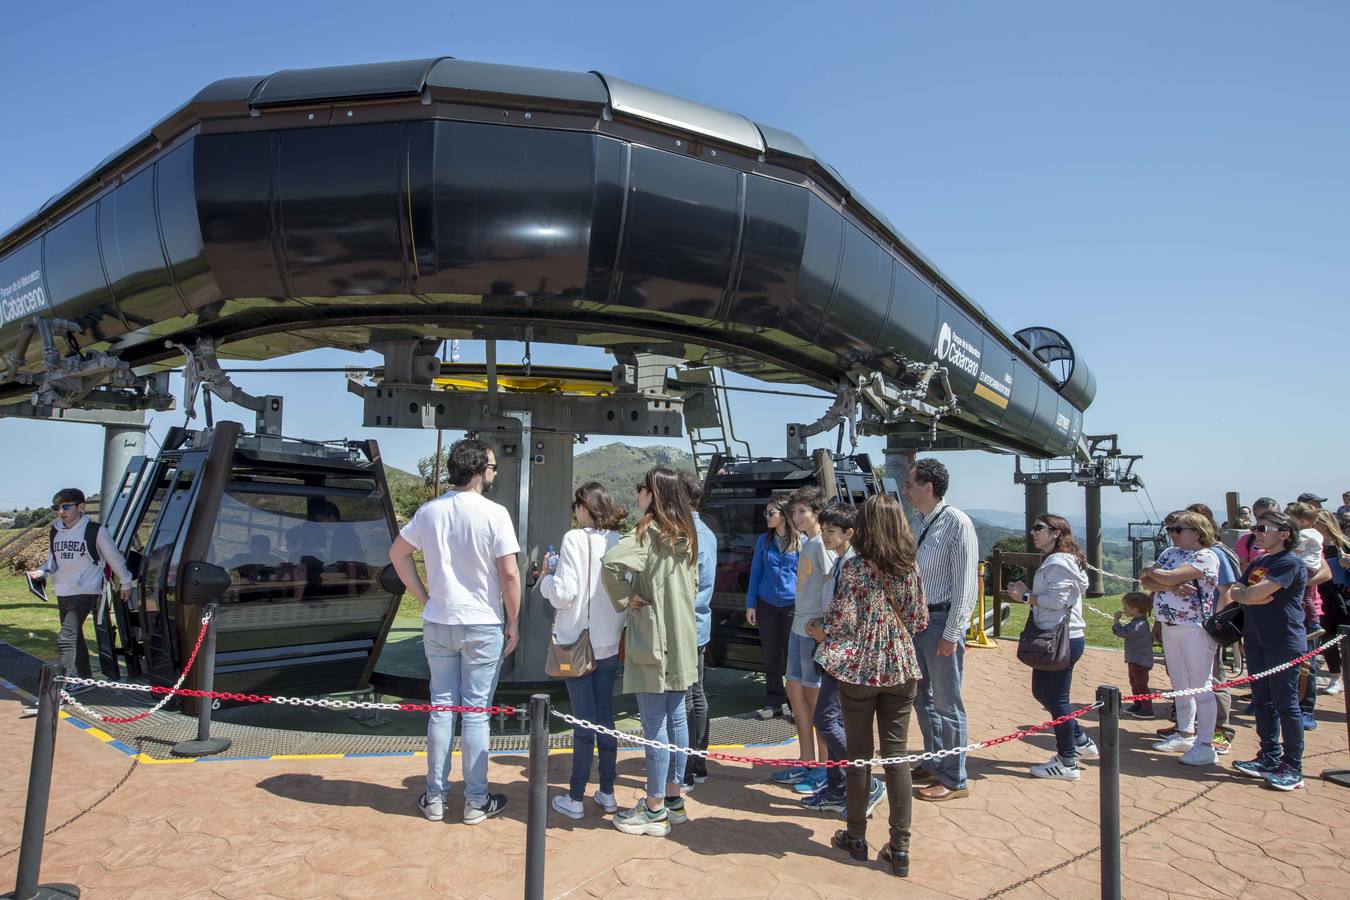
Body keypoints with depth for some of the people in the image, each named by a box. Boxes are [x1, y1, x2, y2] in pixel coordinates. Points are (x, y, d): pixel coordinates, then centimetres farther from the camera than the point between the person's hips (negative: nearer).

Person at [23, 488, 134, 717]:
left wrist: (126, 583, 7)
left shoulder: (95, 531, -9)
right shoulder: (55, 532, 9)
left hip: (86, 592, -7)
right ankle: (84, 680, 32)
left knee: (66, 638, -18)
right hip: (62, 593, 8)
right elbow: (53, 560, 19)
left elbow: (114, 557, 0)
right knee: (74, 638, 18)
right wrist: (40, 571, -3)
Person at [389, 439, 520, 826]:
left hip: (438, 623, 4)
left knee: (441, 708, 13)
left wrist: (425, 596, 12)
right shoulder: (494, 514, -14)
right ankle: (476, 801, 15)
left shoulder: (429, 510, 1)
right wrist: (513, 621, -3)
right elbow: (509, 573, -14)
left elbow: (397, 553, 10)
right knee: (476, 713, 5)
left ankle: (435, 797, 22)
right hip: (483, 626, -4)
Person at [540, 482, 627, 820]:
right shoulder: (620, 543, 0)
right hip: (609, 643, 5)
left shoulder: (575, 539, -15)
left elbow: (563, 594, -18)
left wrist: (548, 574, 0)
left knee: (584, 722, 2)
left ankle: (576, 799, 13)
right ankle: (607, 793, 23)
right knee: (605, 717, 14)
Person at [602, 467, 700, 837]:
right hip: (682, 640, 8)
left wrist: (624, 599, -17)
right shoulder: (686, 534, 10)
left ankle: (655, 810, 9)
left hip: (652, 641, -8)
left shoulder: (649, 532, -15)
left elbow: (613, 562, -32)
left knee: (655, 725, 0)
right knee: (676, 718, 15)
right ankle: (674, 798, 25)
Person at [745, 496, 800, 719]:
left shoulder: (801, 542, -3)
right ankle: (773, 702, 21)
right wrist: (750, 604, 4)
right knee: (771, 655, 9)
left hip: (792, 604, -3)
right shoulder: (764, 540, 6)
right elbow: (755, 572, 8)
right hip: (766, 604, 3)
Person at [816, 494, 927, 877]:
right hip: (900, 670, 3)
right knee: (896, 755, 8)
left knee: (859, 755, 9)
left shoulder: (854, 568, -12)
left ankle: (856, 837, 23)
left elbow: (842, 621, -14)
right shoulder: (911, 568, 1)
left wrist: (825, 618, 7)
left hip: (860, 670, -3)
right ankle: (900, 847, 11)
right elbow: (920, 622, 7)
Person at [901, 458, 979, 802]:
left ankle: (954, 779, 16)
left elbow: (965, 583, -17)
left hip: (942, 621, -8)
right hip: (917, 619, 8)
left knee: (946, 703, 2)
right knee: (923, 699, 18)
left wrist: (951, 633, -18)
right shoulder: (921, 523, 10)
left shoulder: (957, 523, -15)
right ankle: (934, 765, 33)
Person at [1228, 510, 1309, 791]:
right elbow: (1234, 593, 12)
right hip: (1256, 640, 8)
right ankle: (1270, 759, 22)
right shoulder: (1258, 562, 15)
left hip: (1285, 643, -8)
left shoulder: (1290, 563, -14)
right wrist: (1252, 597, -9)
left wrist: (1241, 593, -1)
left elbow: (1253, 594, -22)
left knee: (1285, 704, -2)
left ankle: (1293, 768, 7)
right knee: (1262, 701, 12)